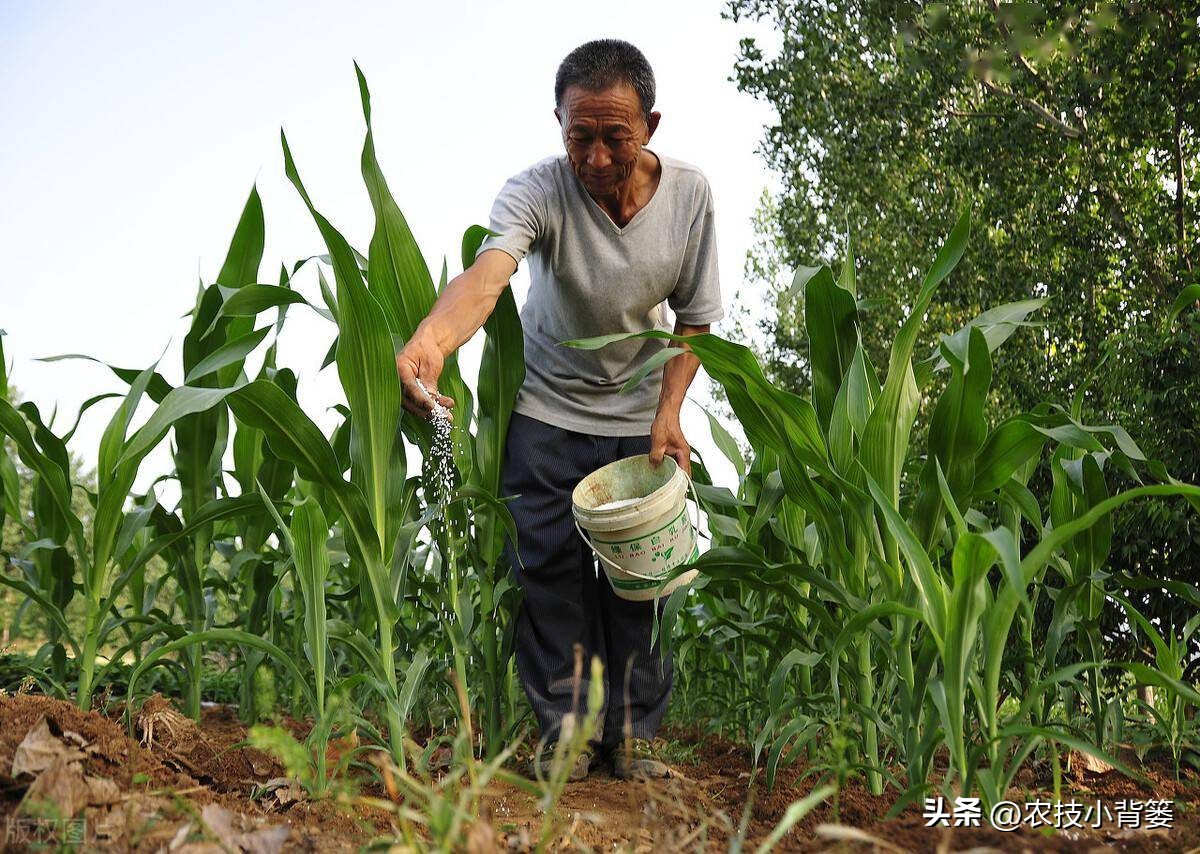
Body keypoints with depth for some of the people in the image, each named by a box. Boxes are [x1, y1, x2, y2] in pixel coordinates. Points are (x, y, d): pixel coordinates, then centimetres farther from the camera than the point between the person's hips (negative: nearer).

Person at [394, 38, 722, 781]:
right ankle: (564, 728, 10)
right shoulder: (538, 192, -25)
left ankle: (635, 732, 14)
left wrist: (669, 412, -16)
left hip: (640, 415, 2)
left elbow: (695, 319, -4)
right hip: (547, 409, -1)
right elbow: (487, 273, -46)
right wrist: (433, 338, -67)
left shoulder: (689, 195, -15)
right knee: (550, 567, -2)